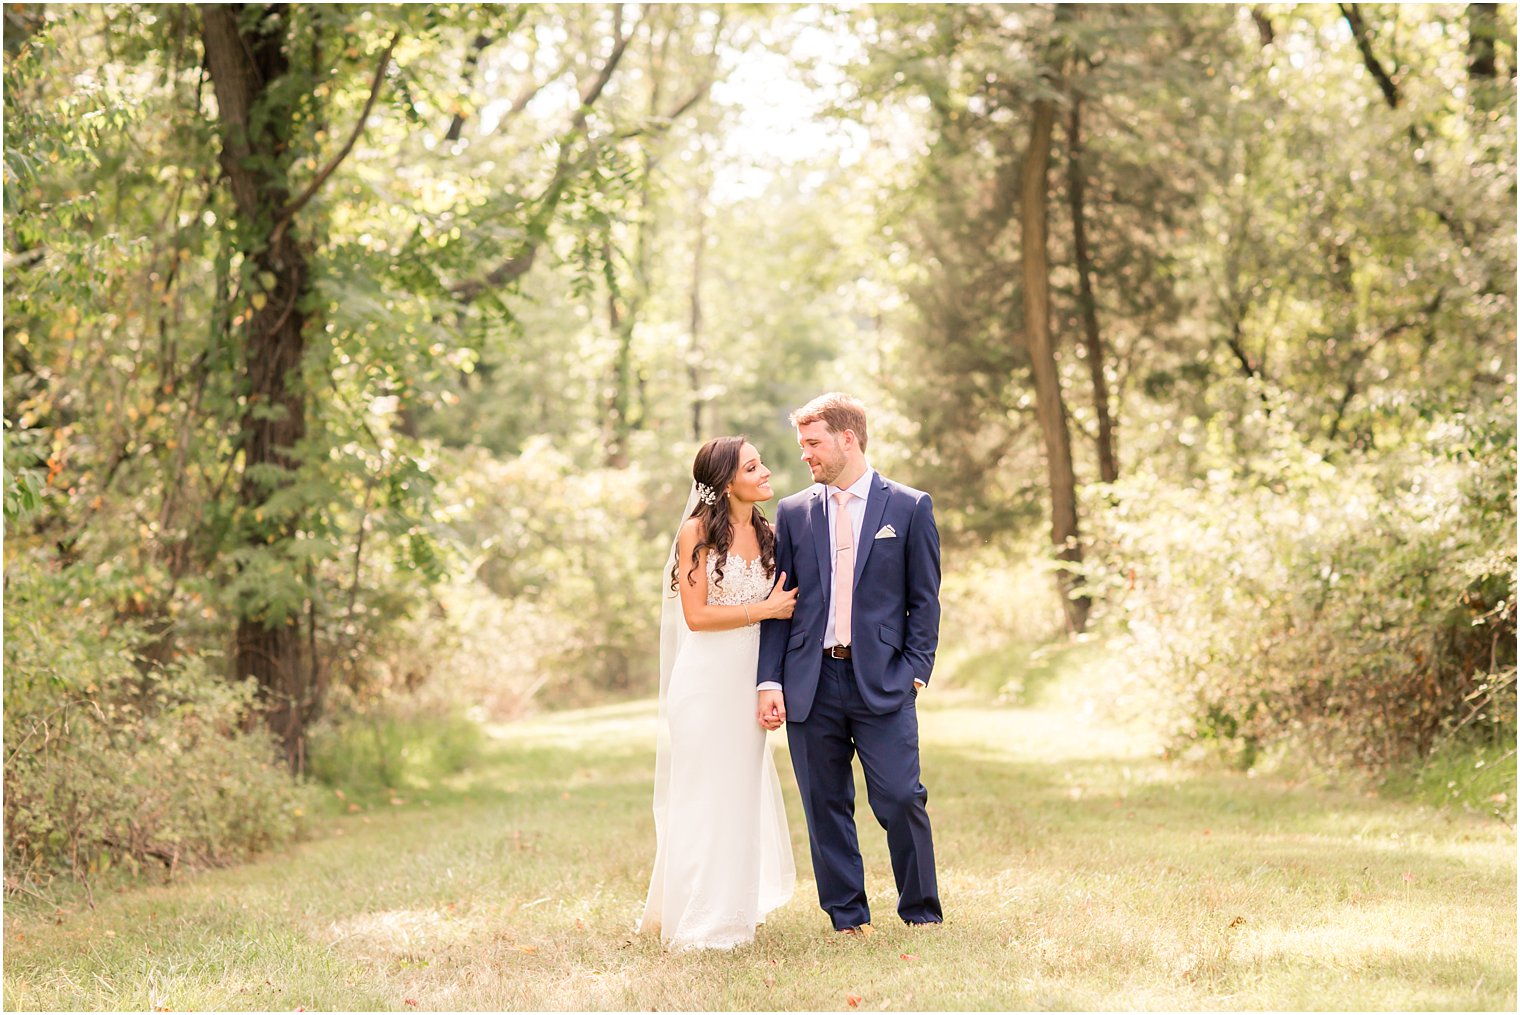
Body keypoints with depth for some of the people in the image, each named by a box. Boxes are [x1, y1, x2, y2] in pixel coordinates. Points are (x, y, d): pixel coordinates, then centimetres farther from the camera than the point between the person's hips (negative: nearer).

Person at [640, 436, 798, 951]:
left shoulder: (767, 535, 9)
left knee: (742, 792, 9)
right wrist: (765, 610, -10)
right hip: (706, 678, -5)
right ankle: (697, 920, 6)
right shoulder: (698, 532, -8)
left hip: (748, 680, 5)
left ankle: (733, 905, 21)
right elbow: (696, 615, -13)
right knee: (702, 796, -1)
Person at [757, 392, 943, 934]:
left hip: (882, 682, -3)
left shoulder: (909, 507, 4)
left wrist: (915, 672, -6)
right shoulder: (792, 512, 10)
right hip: (811, 683, 3)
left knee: (901, 799, -7)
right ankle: (847, 918, 15)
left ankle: (921, 913, 10)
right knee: (826, 807, 5)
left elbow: (924, 600, 4)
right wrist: (770, 681, -1)